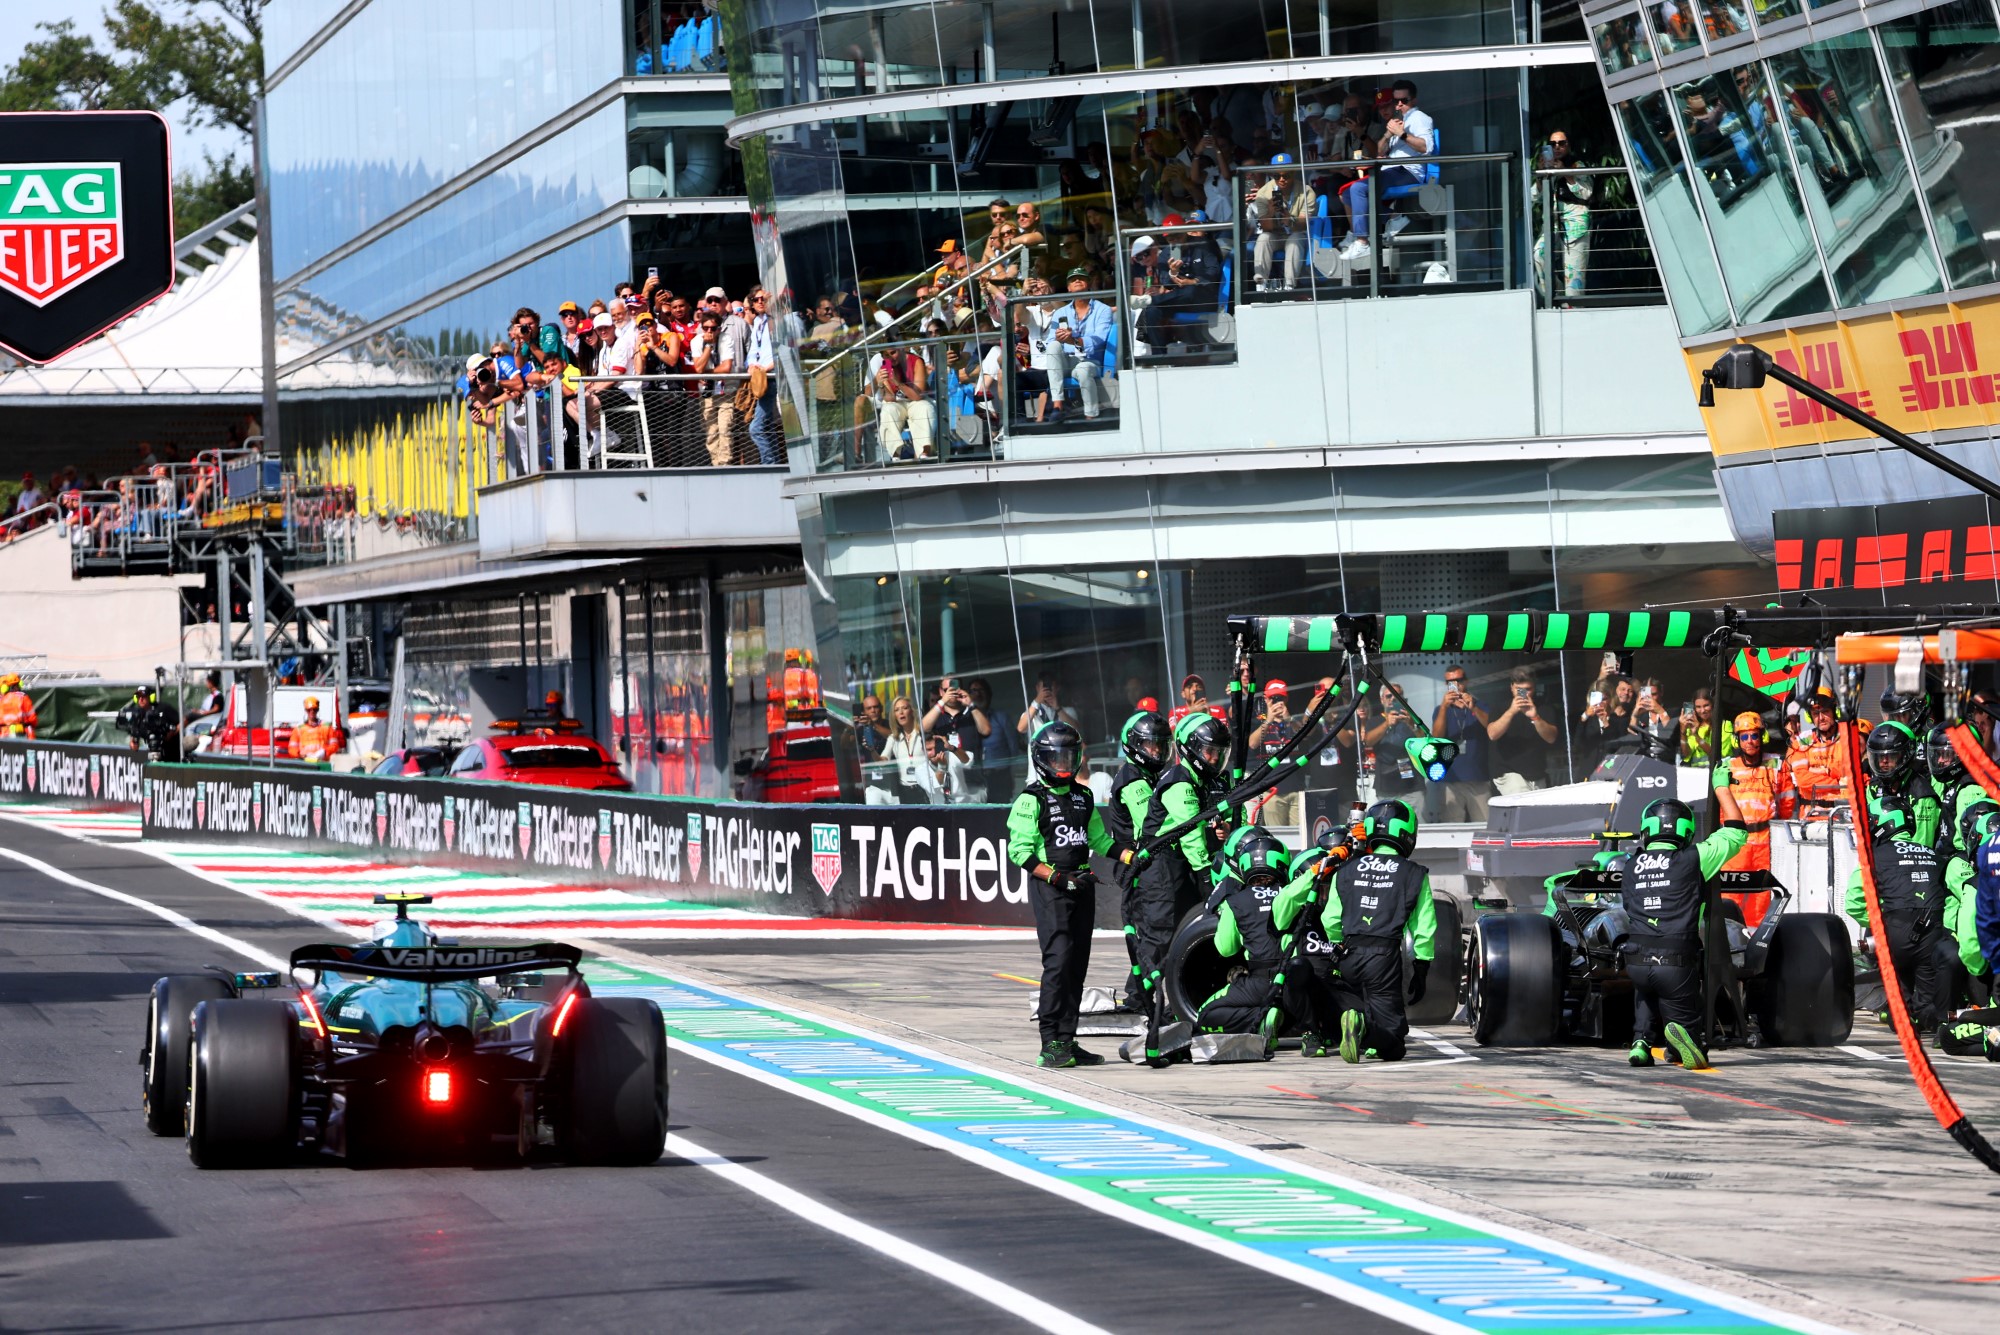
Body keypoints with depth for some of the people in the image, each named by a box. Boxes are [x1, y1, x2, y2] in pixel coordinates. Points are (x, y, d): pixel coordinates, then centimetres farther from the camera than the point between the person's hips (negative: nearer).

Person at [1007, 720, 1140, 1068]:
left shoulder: (1083, 797, 17)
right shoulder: (1031, 800, -5)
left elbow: (1100, 840, 24)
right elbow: (1019, 851, -10)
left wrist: (1134, 857, 9)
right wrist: (1056, 876, -20)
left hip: (1082, 885, 7)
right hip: (1049, 886, -7)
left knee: (1078, 964, 6)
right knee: (1059, 959, -17)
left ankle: (1067, 1041, 12)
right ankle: (1051, 1043, -18)